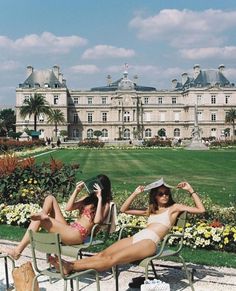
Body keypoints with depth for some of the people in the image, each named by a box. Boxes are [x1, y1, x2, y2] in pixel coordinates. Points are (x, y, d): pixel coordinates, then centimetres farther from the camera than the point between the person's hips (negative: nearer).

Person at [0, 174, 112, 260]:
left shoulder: (105, 204, 1)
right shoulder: (89, 198, 21)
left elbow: (97, 220, -20)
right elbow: (68, 207, 14)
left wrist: (99, 198, -17)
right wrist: (77, 190, 6)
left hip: (77, 235, -8)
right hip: (69, 229, 8)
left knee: (40, 220, -18)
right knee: (50, 198, 5)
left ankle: (17, 251, -16)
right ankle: (43, 216, -23)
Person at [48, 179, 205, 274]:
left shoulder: (175, 207, 14)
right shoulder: (151, 210, 30)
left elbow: (201, 209, 4)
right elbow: (124, 209, 30)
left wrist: (191, 190, 3)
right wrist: (135, 194, 20)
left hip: (149, 242, -7)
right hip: (136, 237, 7)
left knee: (111, 259, -22)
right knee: (102, 255, -13)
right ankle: (69, 263, -26)